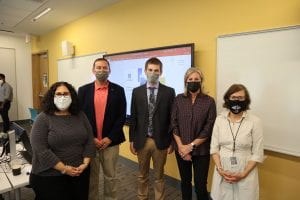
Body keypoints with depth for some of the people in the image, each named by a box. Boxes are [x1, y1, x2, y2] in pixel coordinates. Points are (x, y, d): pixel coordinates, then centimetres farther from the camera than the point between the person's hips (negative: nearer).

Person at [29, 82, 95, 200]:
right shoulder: (43, 119, -9)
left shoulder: (80, 115, 2)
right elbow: (40, 150, -16)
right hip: (50, 175, -3)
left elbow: (89, 141, 2)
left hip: (80, 172, 4)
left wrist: (85, 164, -9)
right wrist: (64, 169, -16)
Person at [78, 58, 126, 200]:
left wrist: (109, 138, -10)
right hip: (89, 142, 1)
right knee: (91, 176, 15)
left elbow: (121, 116, -4)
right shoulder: (83, 90, 1)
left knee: (110, 176, 14)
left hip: (110, 142, 0)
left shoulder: (118, 90, -2)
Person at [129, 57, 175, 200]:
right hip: (142, 140, 2)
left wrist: (171, 142, -2)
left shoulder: (169, 92, -4)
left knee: (159, 176, 15)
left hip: (160, 141, -1)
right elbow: (133, 117, 3)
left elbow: (172, 118, -2)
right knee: (142, 175, 20)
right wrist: (131, 140, 2)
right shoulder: (137, 91, 1)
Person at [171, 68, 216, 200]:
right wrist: (181, 146, -10)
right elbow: (174, 124, -2)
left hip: (201, 150, -2)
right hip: (181, 149, 2)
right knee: (185, 181, 17)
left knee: (200, 184, 4)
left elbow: (209, 128, -9)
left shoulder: (209, 101, -6)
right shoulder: (178, 99, 0)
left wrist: (191, 146, -12)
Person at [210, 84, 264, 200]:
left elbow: (257, 154, -6)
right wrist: (219, 169, -10)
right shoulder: (219, 119, -2)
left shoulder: (255, 121, -9)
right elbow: (214, 148, 1)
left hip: (245, 173, -2)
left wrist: (243, 174, -13)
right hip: (222, 171, 2)